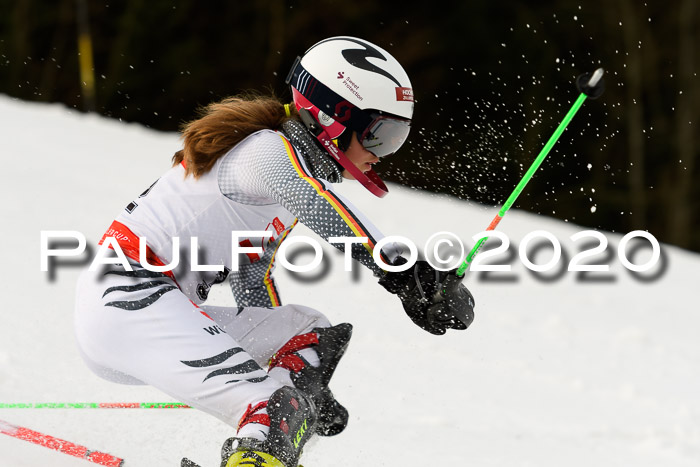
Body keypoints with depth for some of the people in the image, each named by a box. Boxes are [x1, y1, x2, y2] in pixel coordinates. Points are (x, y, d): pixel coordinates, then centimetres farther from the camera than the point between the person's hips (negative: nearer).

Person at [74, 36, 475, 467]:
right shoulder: (269, 150, -10)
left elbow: (252, 281, 27)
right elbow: (314, 203, -34)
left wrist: (301, 381, 28)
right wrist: (403, 269, -43)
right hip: (131, 298, -11)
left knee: (311, 335, 12)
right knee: (274, 415, -25)